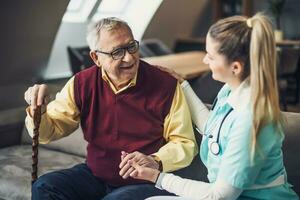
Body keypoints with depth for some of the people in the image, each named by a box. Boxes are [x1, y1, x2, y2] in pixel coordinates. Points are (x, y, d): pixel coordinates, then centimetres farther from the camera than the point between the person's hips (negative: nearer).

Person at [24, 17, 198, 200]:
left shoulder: (166, 85, -12)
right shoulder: (82, 84, -1)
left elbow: (186, 144, -6)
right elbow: (49, 131, 4)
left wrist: (155, 162, -24)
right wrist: (38, 109, -17)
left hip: (146, 182, -3)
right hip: (94, 176, 4)